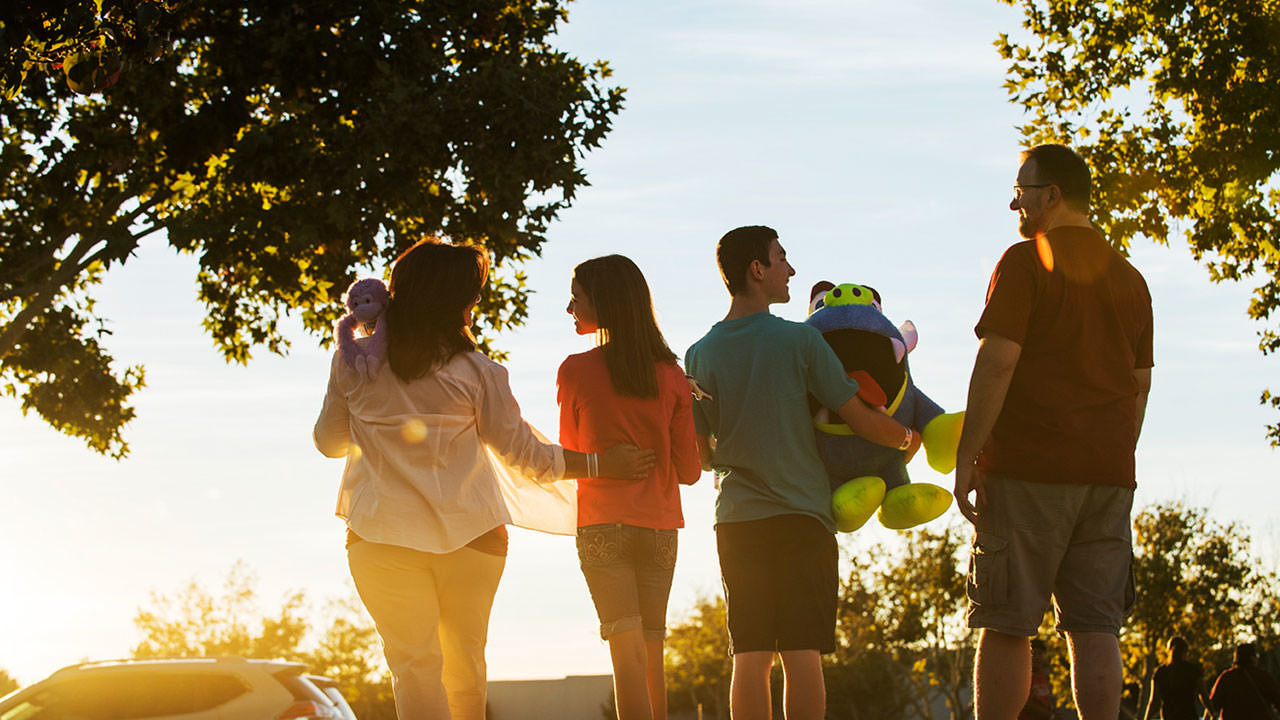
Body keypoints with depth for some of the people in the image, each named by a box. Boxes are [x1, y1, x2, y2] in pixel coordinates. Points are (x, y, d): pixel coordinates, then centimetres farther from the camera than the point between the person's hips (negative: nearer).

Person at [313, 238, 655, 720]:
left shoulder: (352, 363, -3)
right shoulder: (475, 372, -7)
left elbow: (329, 442, 9)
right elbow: (524, 454, -2)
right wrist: (603, 463, 9)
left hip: (383, 535, 0)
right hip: (470, 534, 0)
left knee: (414, 667, -1)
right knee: (465, 666, 17)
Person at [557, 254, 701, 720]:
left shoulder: (576, 371, -6)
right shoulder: (670, 375, 3)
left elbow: (570, 455, 7)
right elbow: (689, 470, 6)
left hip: (603, 524, -3)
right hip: (660, 524, 3)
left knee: (627, 651, -8)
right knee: (652, 653, 9)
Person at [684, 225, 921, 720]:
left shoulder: (699, 357, 6)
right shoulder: (799, 341, -6)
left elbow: (701, 455, 12)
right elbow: (861, 420, -3)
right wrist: (907, 438, 17)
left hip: (736, 519, 3)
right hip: (801, 515, -3)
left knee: (750, 658, 2)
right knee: (803, 654, -4)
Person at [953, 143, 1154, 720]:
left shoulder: (1026, 262, -5)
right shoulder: (1128, 278, 15)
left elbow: (996, 364, -12)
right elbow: (1139, 386, 18)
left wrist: (966, 458, -9)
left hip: (1029, 466, -6)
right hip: (1109, 473, 6)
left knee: (1006, 626, -3)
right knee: (1094, 625, 3)